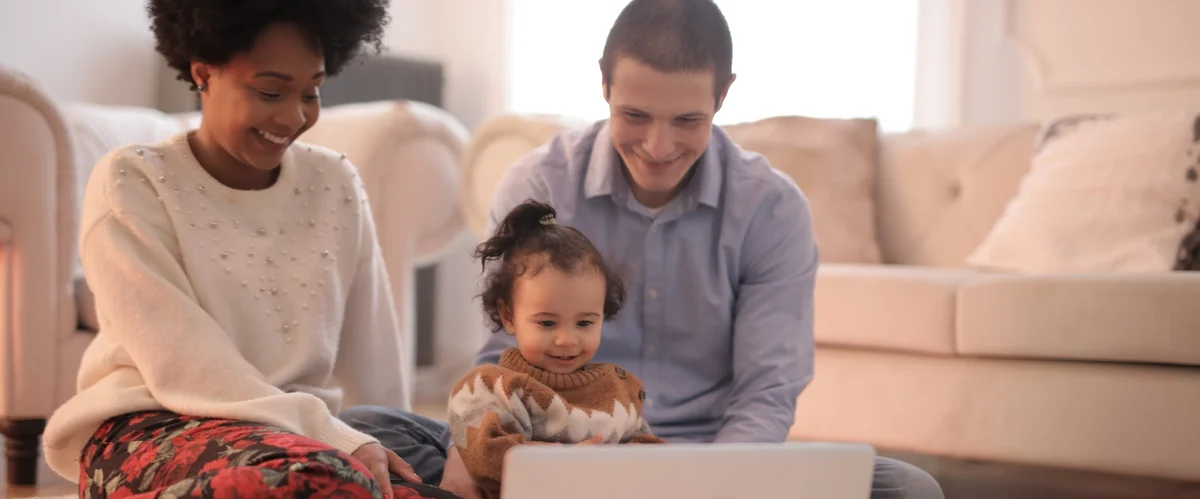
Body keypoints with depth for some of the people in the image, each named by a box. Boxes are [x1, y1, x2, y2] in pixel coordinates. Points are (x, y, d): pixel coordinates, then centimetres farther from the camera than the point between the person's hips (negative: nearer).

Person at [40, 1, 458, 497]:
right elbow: (181, 363, -14)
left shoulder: (335, 185, 11)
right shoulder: (132, 183, -2)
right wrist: (335, 441, -23)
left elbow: (373, 360, 13)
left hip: (299, 441, 4)